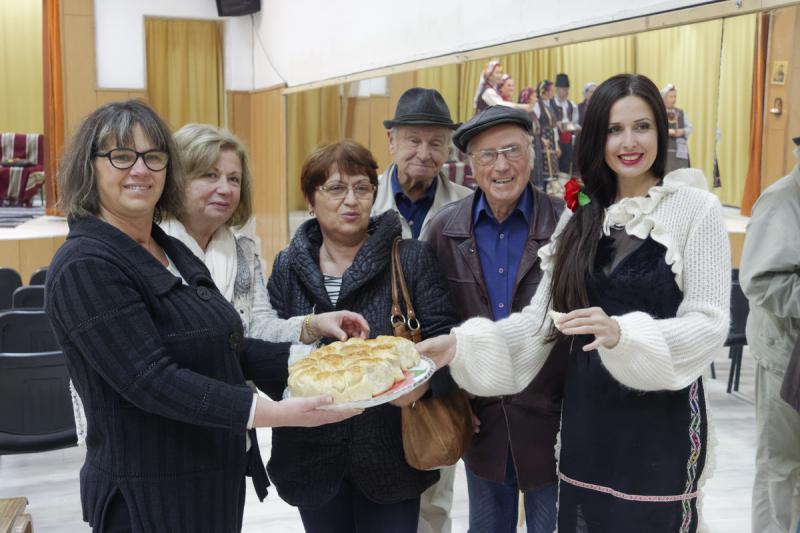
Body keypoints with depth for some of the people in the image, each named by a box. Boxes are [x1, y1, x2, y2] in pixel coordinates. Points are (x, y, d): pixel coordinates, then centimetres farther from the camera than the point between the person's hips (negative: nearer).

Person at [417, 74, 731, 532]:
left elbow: (711, 323, -12)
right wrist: (460, 344, -10)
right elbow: (542, 316, 3)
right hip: (586, 414, 4)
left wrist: (623, 334, -29)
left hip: (662, 416, -4)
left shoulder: (697, 209, -7)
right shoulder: (581, 214, 5)